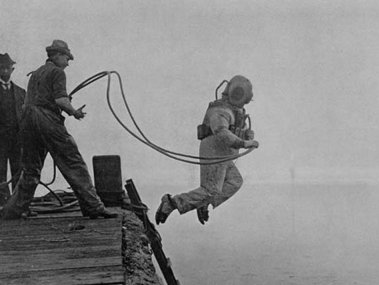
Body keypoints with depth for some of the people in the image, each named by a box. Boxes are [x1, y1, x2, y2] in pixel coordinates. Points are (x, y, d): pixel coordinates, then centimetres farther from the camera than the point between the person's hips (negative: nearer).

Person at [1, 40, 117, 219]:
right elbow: (60, 99, -12)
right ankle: (93, 207, -11)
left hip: (28, 121, 7)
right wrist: (74, 112, 4)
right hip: (48, 121, -7)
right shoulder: (57, 72, 3)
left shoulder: (35, 74, 26)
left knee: (30, 171, 14)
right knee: (73, 164, -7)